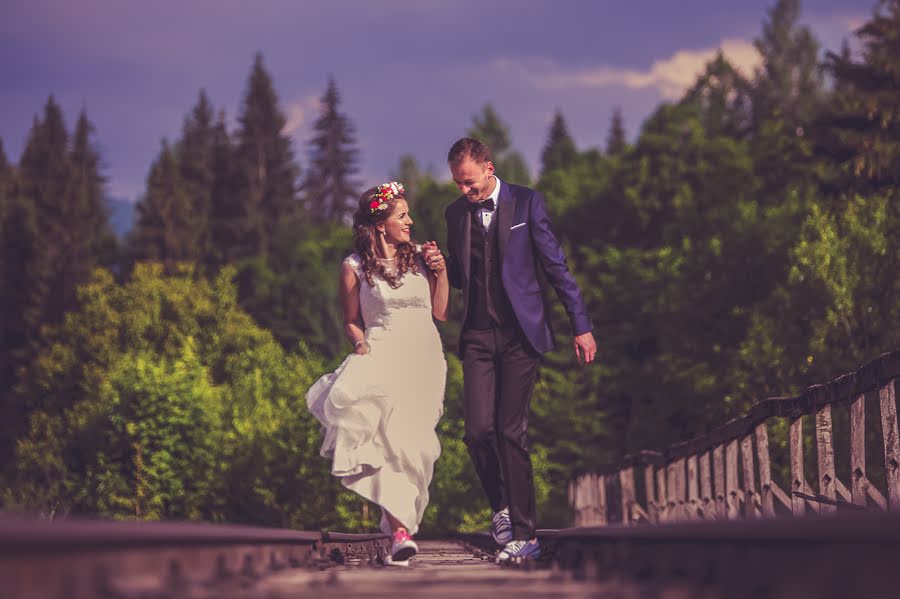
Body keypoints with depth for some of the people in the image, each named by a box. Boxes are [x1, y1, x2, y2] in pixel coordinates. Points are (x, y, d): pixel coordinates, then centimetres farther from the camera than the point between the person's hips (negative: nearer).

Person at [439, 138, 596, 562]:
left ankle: (523, 535, 1)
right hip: (477, 336, 3)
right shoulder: (456, 213, 10)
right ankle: (501, 506, 20)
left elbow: (555, 265, 0)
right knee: (479, 430, -7)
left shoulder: (526, 203, -2)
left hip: (520, 334, -3)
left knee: (511, 432, -6)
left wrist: (581, 325, -2)